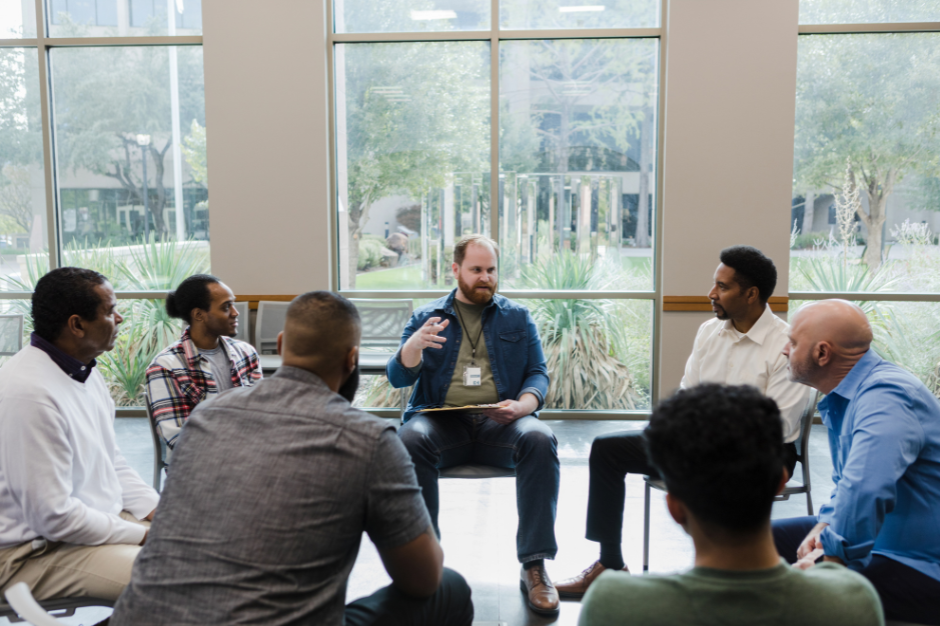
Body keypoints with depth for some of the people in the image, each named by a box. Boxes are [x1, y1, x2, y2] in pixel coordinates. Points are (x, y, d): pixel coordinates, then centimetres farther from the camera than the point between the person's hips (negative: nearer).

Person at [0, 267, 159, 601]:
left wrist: (159, 513, 2)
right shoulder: (29, 394, -25)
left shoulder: (86, 370, 7)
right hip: (37, 549, -10)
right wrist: (144, 535, -17)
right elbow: (53, 518, -25)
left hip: (103, 518, 10)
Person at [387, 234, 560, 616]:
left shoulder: (517, 317, 18)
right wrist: (414, 345, -14)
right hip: (441, 419, 0)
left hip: (500, 423, 1)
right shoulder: (427, 316, 16)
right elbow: (397, 378, 8)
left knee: (540, 440, -31)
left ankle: (534, 565, -24)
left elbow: (539, 374, 13)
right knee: (409, 440, -33)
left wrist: (522, 405, -10)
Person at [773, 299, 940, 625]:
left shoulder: (886, 397, -25)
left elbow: (865, 494, -38)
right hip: (877, 541, 10)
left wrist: (826, 559, -26)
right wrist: (822, 527, 2)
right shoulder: (843, 398, 8)